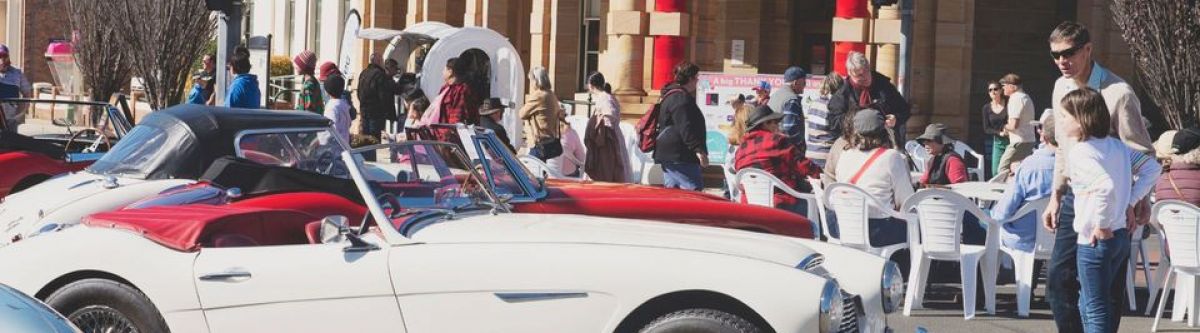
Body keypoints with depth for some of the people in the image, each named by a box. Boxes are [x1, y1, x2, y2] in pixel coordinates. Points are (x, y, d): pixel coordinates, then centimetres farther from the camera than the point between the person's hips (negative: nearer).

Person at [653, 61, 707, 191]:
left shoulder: (671, 96, 21)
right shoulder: (680, 98, -14)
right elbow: (686, 128, -22)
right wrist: (698, 150, -25)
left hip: (668, 155, 11)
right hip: (679, 156, -11)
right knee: (694, 190, -14)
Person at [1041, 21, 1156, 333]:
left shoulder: (1118, 93, -15)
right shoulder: (1061, 88, 7)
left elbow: (1143, 154, -12)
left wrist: (1139, 198, -23)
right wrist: (1056, 197, 17)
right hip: (1075, 198, 6)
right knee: (1059, 277, 2)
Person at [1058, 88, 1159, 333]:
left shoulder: (1081, 152, -18)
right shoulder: (1116, 146, 7)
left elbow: (1106, 187, -33)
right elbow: (1152, 168, 13)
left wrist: (1102, 225, -21)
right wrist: (1131, 201, 10)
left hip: (1094, 240, -9)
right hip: (1121, 236, 9)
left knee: (1095, 310, -2)